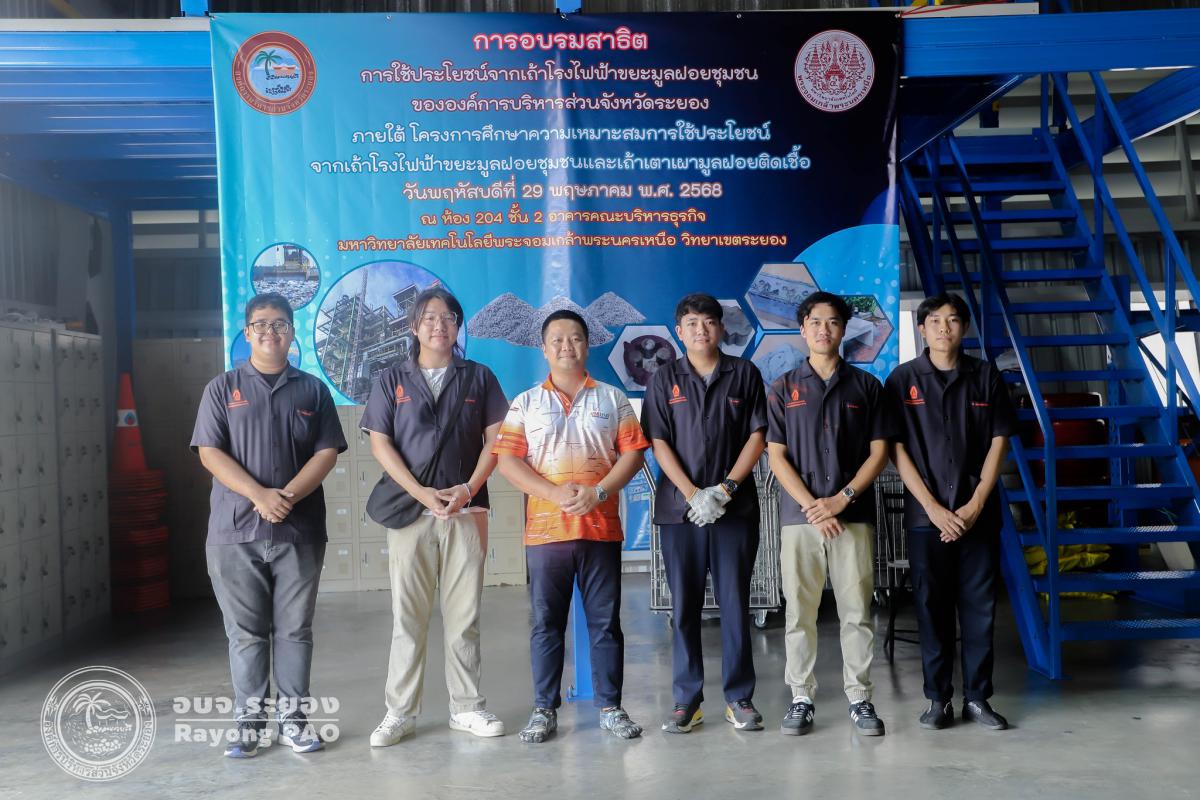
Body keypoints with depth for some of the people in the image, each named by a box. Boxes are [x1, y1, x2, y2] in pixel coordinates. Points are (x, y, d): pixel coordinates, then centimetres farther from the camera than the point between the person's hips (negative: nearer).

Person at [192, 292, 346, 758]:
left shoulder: (312, 390, 11)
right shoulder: (223, 388, 8)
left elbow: (327, 452, 3)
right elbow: (210, 453, -1)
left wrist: (288, 495, -13)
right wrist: (260, 495, -15)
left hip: (300, 530, 1)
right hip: (236, 531, -1)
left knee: (295, 629, 5)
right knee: (246, 632, 4)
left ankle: (293, 718, 14)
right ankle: (249, 720, 13)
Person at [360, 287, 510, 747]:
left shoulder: (479, 378, 10)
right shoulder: (391, 380, 8)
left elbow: (494, 439, 6)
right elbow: (380, 444, 2)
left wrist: (468, 489, -8)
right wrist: (420, 492, -10)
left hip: (466, 510, 1)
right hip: (409, 510, 0)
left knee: (464, 615, 4)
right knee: (407, 616, 2)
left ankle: (466, 707, 14)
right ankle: (400, 712, 10)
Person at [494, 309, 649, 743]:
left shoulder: (612, 399, 10)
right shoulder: (526, 403, 9)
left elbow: (632, 452, 3)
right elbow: (507, 461, 0)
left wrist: (598, 492, -12)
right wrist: (555, 493, -14)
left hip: (601, 527, 0)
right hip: (545, 528, 0)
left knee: (605, 620, 5)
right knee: (546, 622, 4)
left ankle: (610, 706, 14)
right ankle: (544, 710, 13)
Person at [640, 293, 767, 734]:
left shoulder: (744, 374, 6)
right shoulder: (665, 379, 7)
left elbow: (757, 436, 2)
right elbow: (659, 442, 0)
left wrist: (725, 489, -9)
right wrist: (693, 494, -11)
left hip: (735, 508, 0)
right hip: (680, 508, 1)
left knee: (735, 603, 3)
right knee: (684, 607, 5)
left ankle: (739, 697, 13)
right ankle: (686, 699, 13)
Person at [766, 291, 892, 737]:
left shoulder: (866, 386, 9)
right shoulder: (784, 388, 8)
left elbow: (878, 452, 5)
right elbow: (776, 455, 2)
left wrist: (842, 498, -8)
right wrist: (811, 505, -9)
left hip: (854, 514, 0)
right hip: (799, 515, 0)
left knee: (856, 612, 3)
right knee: (799, 612, 3)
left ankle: (860, 698, 13)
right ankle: (801, 699, 12)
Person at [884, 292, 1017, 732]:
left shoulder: (986, 376, 5)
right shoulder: (903, 379, 1)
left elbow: (998, 443, 3)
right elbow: (897, 449, -2)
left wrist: (975, 506, -7)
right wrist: (933, 508, -9)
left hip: (979, 513, 1)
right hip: (926, 514, -1)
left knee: (979, 607, 5)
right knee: (932, 607, 4)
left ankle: (977, 696, 16)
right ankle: (938, 698, 14)